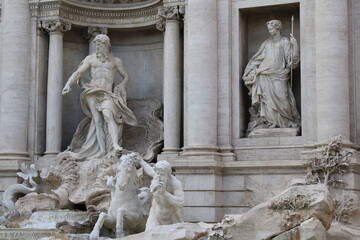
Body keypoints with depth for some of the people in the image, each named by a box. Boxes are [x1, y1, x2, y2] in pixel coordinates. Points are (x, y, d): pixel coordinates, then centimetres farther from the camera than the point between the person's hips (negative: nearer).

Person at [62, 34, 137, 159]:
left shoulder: (115, 60, 16)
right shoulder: (91, 58, 15)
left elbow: (126, 76, 23)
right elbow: (78, 73, 8)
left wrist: (121, 86, 2)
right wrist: (68, 84, -9)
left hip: (107, 93, -1)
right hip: (93, 92, 1)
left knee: (107, 114, -26)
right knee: (97, 120, -10)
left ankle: (115, 145, -38)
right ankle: (102, 150, -12)